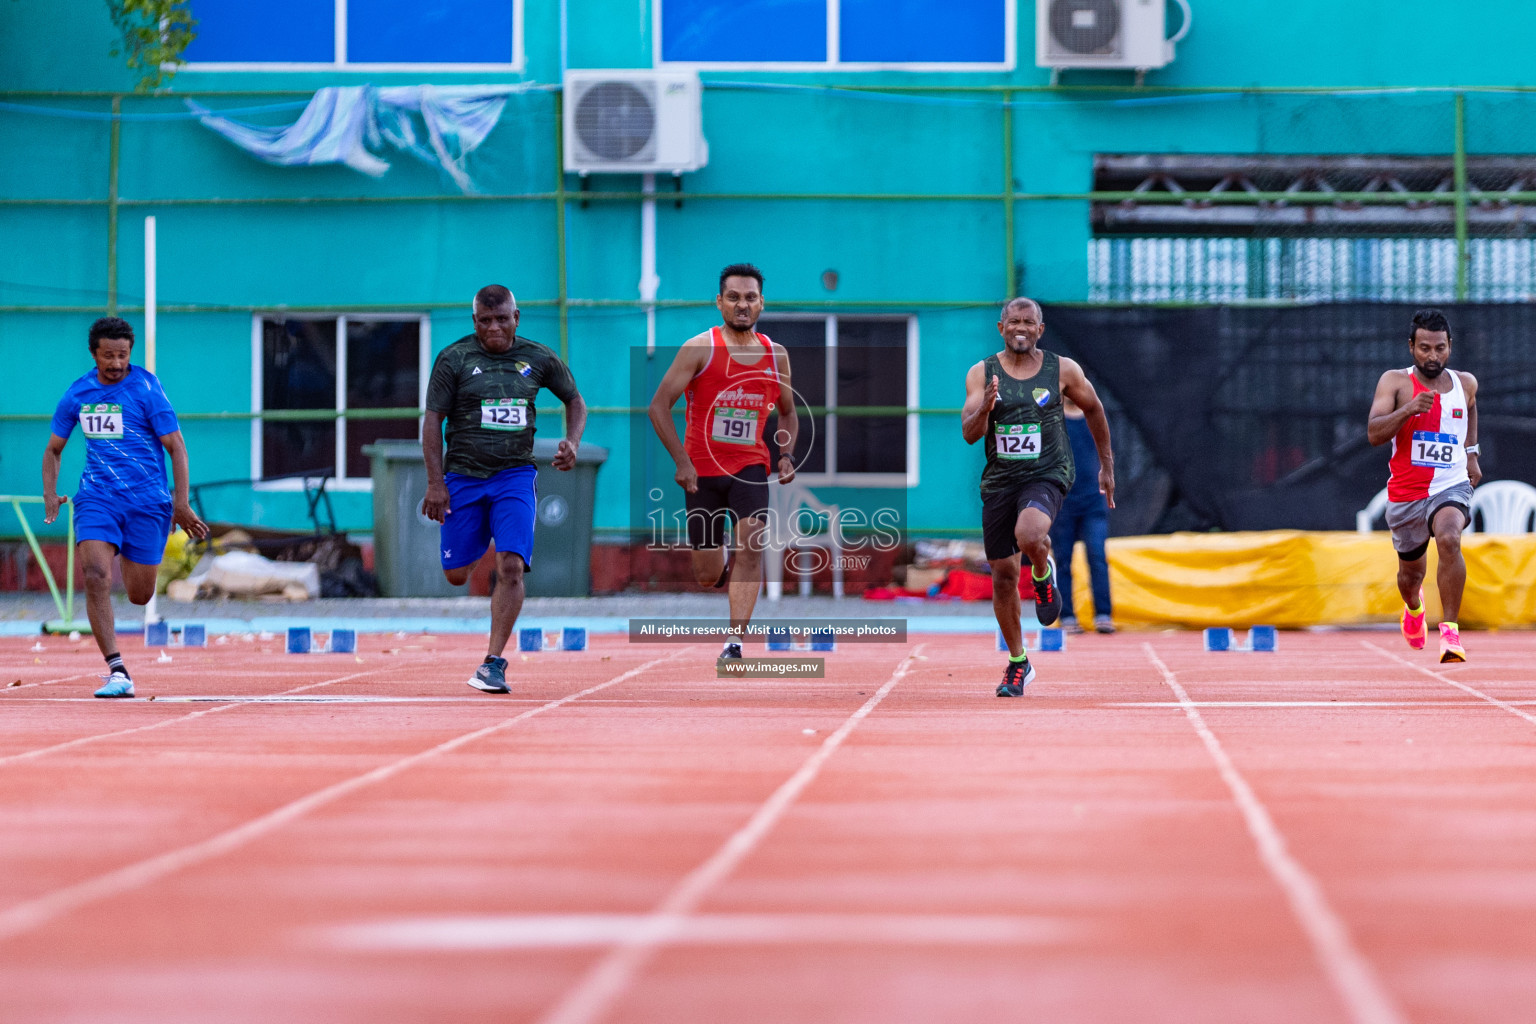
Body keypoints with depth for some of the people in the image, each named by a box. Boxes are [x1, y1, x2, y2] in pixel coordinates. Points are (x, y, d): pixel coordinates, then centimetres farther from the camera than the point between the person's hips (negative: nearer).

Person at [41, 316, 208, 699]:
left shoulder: (147, 389, -8)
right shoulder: (77, 394, 4)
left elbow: (176, 447, -7)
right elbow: (53, 449, 17)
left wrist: (181, 503, -14)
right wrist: (50, 494, 1)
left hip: (147, 501, -2)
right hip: (96, 496, 2)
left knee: (139, 595, 6)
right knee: (94, 576, -22)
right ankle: (117, 671, -21)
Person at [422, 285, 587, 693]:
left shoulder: (538, 359, 3)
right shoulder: (454, 359, -3)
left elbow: (574, 400, 17)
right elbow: (432, 419, -2)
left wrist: (572, 442, -2)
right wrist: (435, 483, -9)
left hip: (515, 475, 0)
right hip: (463, 475, 0)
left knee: (511, 566, -17)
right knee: (456, 574, 3)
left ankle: (494, 662, -11)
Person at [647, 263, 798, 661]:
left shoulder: (776, 355, 4)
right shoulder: (700, 349, -8)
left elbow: (788, 413, 19)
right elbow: (659, 405, -9)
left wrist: (786, 455, 0)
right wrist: (681, 461, -16)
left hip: (751, 466, 2)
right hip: (702, 469, -2)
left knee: (751, 546, -22)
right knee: (708, 577, 3)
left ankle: (734, 641, -18)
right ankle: (728, 570, 41)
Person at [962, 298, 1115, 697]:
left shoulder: (1063, 370, -2)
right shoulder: (982, 373, 0)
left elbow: (1093, 409, 14)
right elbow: (970, 434, -6)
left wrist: (1107, 466, 17)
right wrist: (984, 407, -28)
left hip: (1047, 474, -3)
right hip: (999, 480, 3)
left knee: (1029, 535, -34)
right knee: (1003, 575, 5)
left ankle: (1043, 572, 3)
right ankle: (1018, 663, 21)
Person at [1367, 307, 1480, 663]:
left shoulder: (1466, 383, 3)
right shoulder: (1395, 381, -6)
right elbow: (1374, 434, -20)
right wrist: (1409, 409, -34)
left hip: (1451, 487, -1)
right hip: (1405, 493, 1)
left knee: (1449, 539, -33)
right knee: (1411, 572, 18)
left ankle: (1450, 631, -29)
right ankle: (1414, 607, 57)